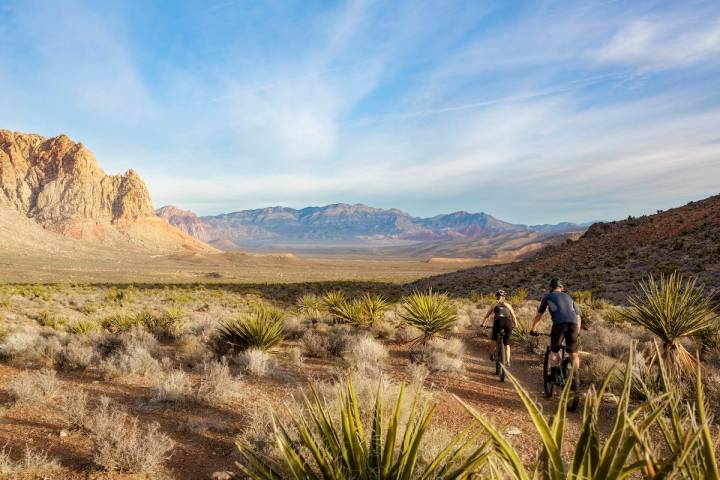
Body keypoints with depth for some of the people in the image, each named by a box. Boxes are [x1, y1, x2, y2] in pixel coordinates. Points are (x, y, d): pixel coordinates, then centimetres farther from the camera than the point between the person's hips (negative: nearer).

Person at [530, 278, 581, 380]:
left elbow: (539, 315, 24)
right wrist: (578, 331, 46)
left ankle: (554, 375, 9)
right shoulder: (568, 297, 32)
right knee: (573, 354, 12)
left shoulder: (548, 296, 22)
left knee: (554, 351, 14)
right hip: (573, 323, 3)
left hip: (559, 323, -3)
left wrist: (532, 329, 33)